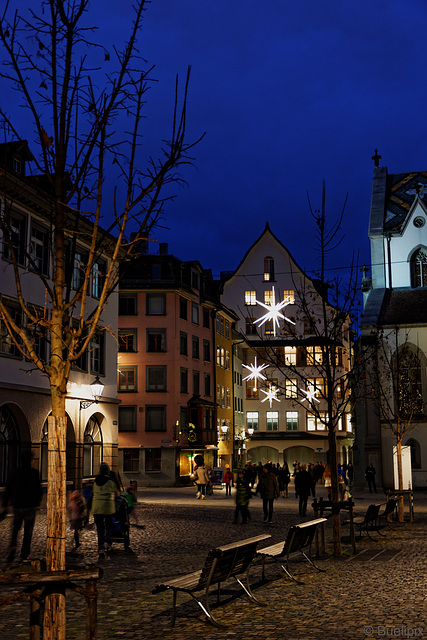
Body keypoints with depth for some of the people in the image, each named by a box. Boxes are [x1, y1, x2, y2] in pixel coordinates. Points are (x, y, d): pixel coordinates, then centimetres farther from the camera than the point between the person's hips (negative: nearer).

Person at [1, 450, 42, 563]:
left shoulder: (15, 473, 0)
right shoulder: (34, 473, -9)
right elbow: (38, 490, -7)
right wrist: (37, 502, 10)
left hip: (17, 506, 2)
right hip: (30, 506, -2)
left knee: (15, 529, 17)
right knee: (28, 531, 8)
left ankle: (12, 548, -4)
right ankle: (24, 554, 10)